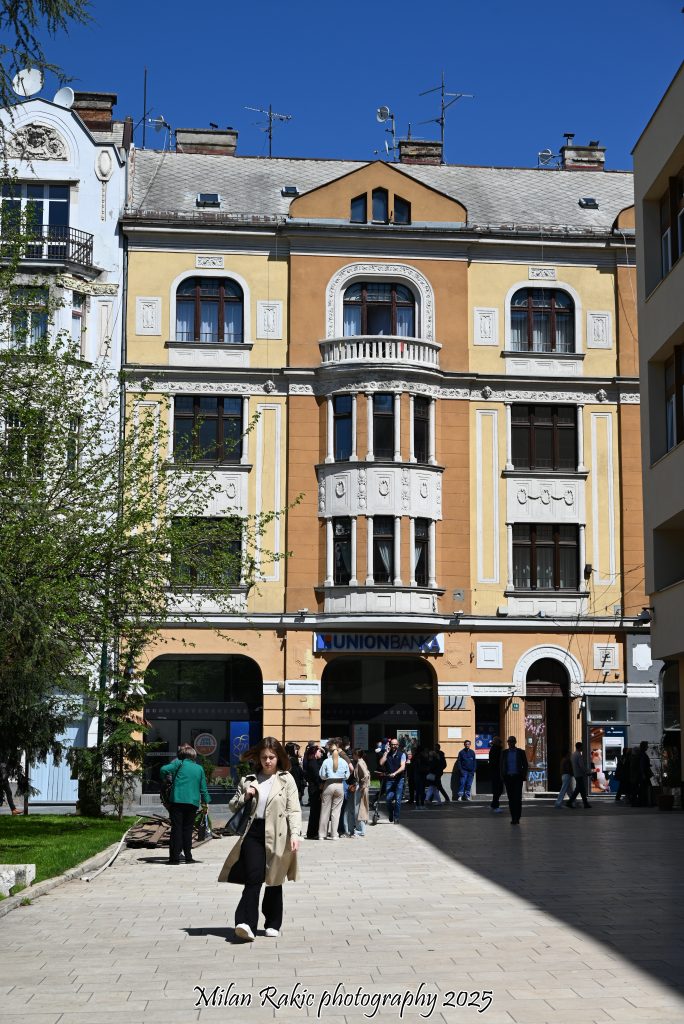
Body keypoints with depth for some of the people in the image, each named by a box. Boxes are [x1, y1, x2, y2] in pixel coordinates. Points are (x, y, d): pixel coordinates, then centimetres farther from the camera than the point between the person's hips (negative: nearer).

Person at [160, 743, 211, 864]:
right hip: (193, 802, 3)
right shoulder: (199, 768, 12)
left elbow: (163, 770, -11)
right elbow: (203, 787, 13)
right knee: (188, 829, 10)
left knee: (176, 828, 0)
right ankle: (188, 857, 8)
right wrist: (205, 802, 21)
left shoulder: (179, 763, 2)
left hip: (177, 800, -3)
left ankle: (175, 857, -3)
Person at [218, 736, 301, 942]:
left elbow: (294, 810, -1)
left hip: (277, 836, -1)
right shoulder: (249, 780, 12)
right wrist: (245, 796, -1)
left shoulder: (286, 780, 4)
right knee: (253, 879, -12)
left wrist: (295, 834, -14)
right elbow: (233, 807, 19)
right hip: (254, 833, 1)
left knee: (274, 881, 10)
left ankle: (273, 924, 23)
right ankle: (247, 924, -20)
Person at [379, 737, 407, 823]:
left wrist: (395, 773, -22)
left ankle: (396, 818, 6)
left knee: (397, 799, -5)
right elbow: (381, 763, -5)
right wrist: (386, 752, -6)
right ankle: (391, 817, 14)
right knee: (388, 798, -7)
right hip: (389, 779, 2)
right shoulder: (386, 754, 10)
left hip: (399, 779, -2)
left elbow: (403, 767, -8)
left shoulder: (401, 754, 3)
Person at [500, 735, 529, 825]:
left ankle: (517, 818, -10)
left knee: (518, 798, -11)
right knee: (511, 799, 3)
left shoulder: (520, 752, 2)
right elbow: (502, 766, 11)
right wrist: (502, 777, 3)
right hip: (508, 777, 2)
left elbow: (525, 765, 5)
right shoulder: (504, 753, 8)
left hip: (517, 778, -2)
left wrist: (523, 776, -4)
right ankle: (513, 818, 8)